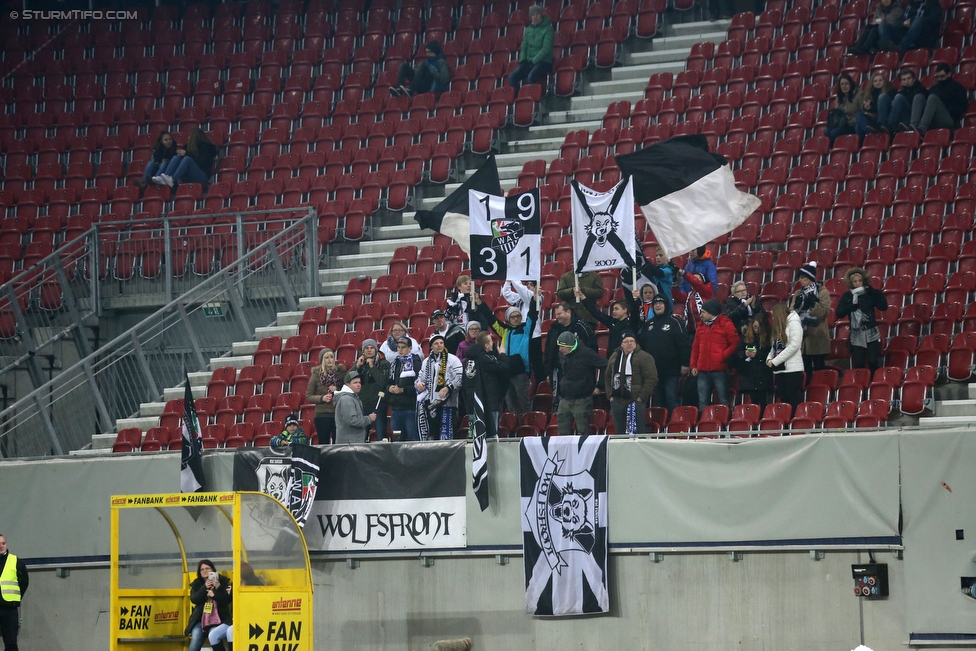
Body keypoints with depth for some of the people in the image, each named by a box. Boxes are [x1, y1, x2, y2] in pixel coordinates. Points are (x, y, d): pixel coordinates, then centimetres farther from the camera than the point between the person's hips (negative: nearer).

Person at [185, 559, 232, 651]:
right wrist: (205, 587, -13)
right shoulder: (196, 584, 12)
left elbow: (228, 599, -3)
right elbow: (194, 600, -2)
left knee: (213, 636, -30)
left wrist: (215, 594, -18)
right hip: (200, 618, 2)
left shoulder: (223, 582, 5)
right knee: (195, 640, -19)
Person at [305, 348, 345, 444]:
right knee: (323, 444, 0)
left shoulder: (340, 372, 4)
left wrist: (337, 391, -9)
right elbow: (308, 396, 3)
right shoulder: (316, 375, 2)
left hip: (338, 413, 1)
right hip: (322, 414, -1)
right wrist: (322, 398, -12)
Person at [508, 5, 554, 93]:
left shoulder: (547, 29, -5)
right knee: (512, 77, -16)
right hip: (528, 62, 6)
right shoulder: (528, 29, 13)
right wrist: (522, 60, -2)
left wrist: (534, 61, -16)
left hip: (543, 62, -6)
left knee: (531, 77, -35)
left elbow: (546, 48, -13)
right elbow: (524, 47, 15)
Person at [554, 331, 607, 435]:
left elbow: (607, 367, -12)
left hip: (582, 400, -6)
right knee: (563, 432, 6)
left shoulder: (586, 354, -14)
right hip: (565, 399, 6)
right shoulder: (562, 355, 7)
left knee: (583, 431, -5)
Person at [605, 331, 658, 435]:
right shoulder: (614, 357, 15)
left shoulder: (644, 358, -4)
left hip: (636, 402, -6)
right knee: (619, 432, 9)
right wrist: (610, 395, 13)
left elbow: (652, 379, -9)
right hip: (617, 402, 6)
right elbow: (607, 377, 24)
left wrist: (641, 397, -12)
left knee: (636, 433, -10)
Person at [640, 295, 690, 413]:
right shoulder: (648, 324, 16)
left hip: (671, 371, -6)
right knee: (658, 401, 9)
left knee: (672, 398, -9)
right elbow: (641, 345, 19)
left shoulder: (674, 322, -2)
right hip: (654, 370, 6)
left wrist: (684, 364, -13)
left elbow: (684, 343, -7)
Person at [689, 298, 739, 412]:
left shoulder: (725, 324, -1)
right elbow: (695, 347, 17)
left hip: (719, 370, -5)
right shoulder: (702, 325, 15)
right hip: (703, 371, 5)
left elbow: (734, 344, -4)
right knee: (703, 402, 4)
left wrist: (722, 356, -13)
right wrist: (693, 365, 9)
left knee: (723, 402, -3)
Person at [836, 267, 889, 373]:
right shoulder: (846, 296, 2)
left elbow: (883, 307, -6)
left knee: (873, 363, -4)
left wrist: (876, 293, -15)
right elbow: (839, 313, -5)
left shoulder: (870, 293, 0)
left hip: (871, 334, -1)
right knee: (859, 364, 0)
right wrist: (852, 306, -19)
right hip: (856, 335, 1)